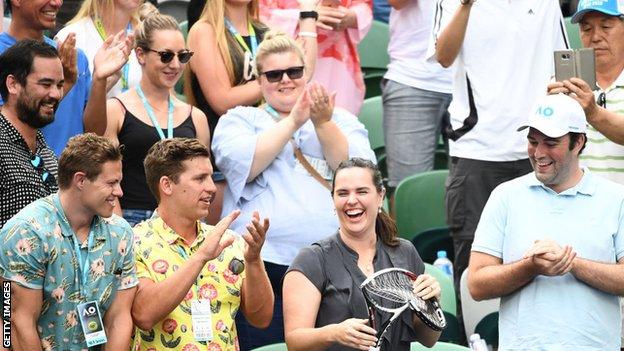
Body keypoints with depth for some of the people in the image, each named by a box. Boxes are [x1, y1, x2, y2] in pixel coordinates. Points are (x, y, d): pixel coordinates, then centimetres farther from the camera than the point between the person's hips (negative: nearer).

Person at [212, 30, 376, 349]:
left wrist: (323, 123, -11)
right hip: (266, 264, -1)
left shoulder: (340, 119, 17)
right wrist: (293, 122, -10)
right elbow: (240, 164, -8)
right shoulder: (239, 120, 12)